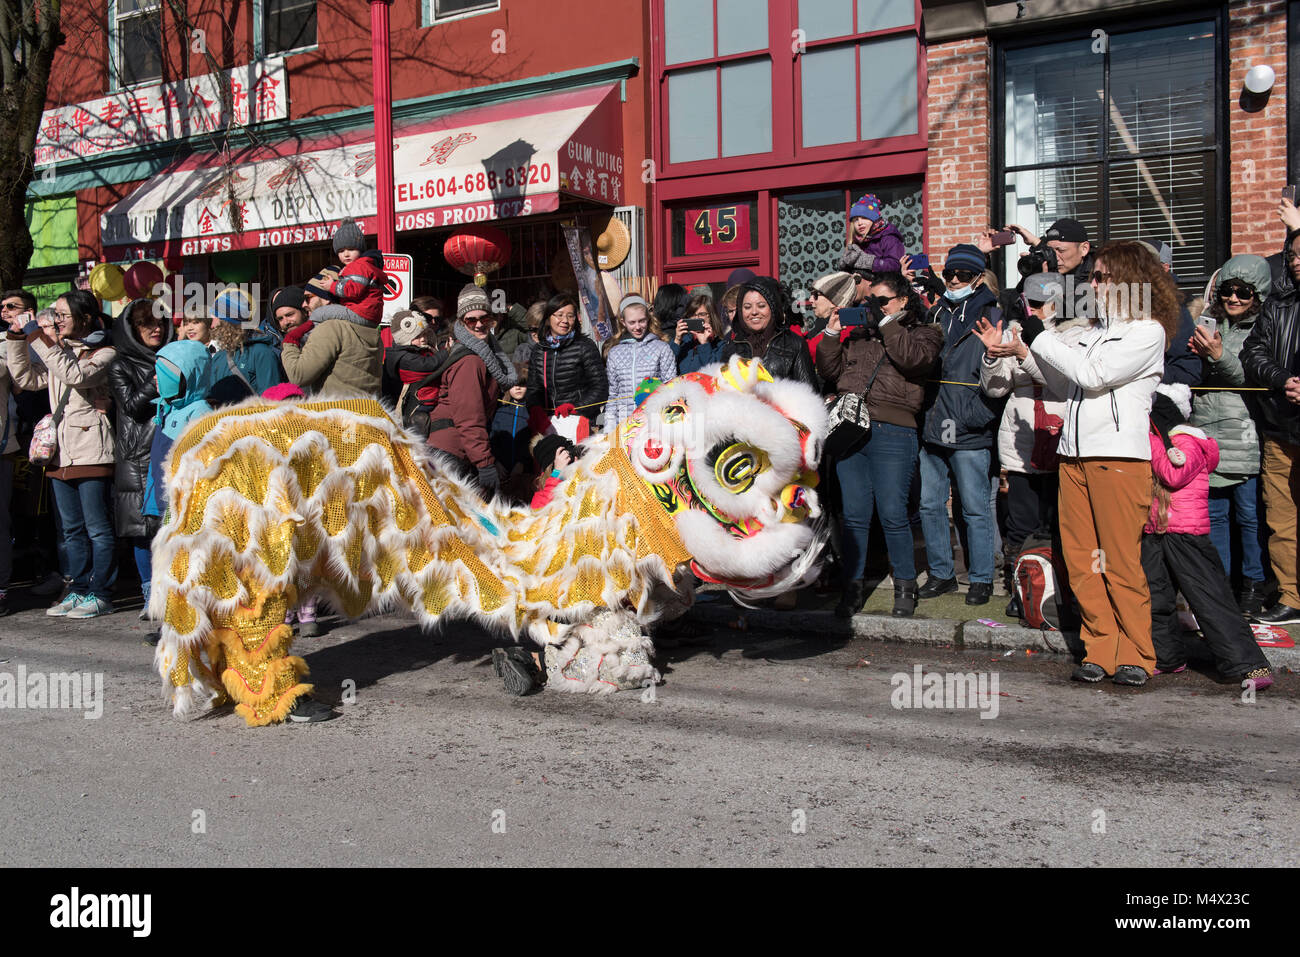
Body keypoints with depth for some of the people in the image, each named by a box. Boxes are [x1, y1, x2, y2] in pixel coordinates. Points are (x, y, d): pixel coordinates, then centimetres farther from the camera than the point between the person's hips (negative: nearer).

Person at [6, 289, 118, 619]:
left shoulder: (103, 353, -5)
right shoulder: (57, 352, 17)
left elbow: (75, 375, -21)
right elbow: (25, 379, 14)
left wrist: (44, 341, -20)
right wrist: (18, 339, 7)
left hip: (91, 452, -8)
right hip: (61, 452, 8)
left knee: (97, 527, -3)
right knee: (72, 528, 12)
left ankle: (100, 594, 3)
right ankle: (79, 589, 20)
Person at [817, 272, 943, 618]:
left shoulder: (922, 333, 9)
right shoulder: (858, 335, 21)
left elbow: (914, 358, -13)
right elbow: (829, 371, 15)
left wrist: (887, 323, -7)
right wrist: (832, 334, 4)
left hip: (892, 433, -4)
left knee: (892, 513, -4)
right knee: (854, 514, 5)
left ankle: (905, 587, 11)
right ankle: (852, 587, 12)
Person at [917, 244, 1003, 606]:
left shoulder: (989, 317, -3)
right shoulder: (935, 315, 15)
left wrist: (977, 415, -16)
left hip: (969, 433, -6)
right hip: (932, 428, 6)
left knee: (975, 509, 1)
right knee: (930, 504, 11)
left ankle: (981, 579, 12)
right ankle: (941, 573, 23)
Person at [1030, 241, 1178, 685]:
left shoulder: (1148, 331, -2)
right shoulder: (1094, 331, 21)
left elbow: (1093, 375, -13)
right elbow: (1067, 383, 24)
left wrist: (1042, 339, -3)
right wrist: (1032, 350, 16)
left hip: (1120, 455, -7)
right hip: (1074, 454, 7)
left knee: (1121, 563, -5)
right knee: (1081, 562, 3)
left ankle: (1136, 656, 5)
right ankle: (1101, 650, 11)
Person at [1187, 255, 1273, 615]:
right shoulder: (1210, 322, 13)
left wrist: (1219, 356, -22)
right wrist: (1196, 353, -1)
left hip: (1245, 435, -4)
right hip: (1207, 432, 4)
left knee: (1250, 513, 0)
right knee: (1213, 511, 9)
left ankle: (1254, 585, 14)